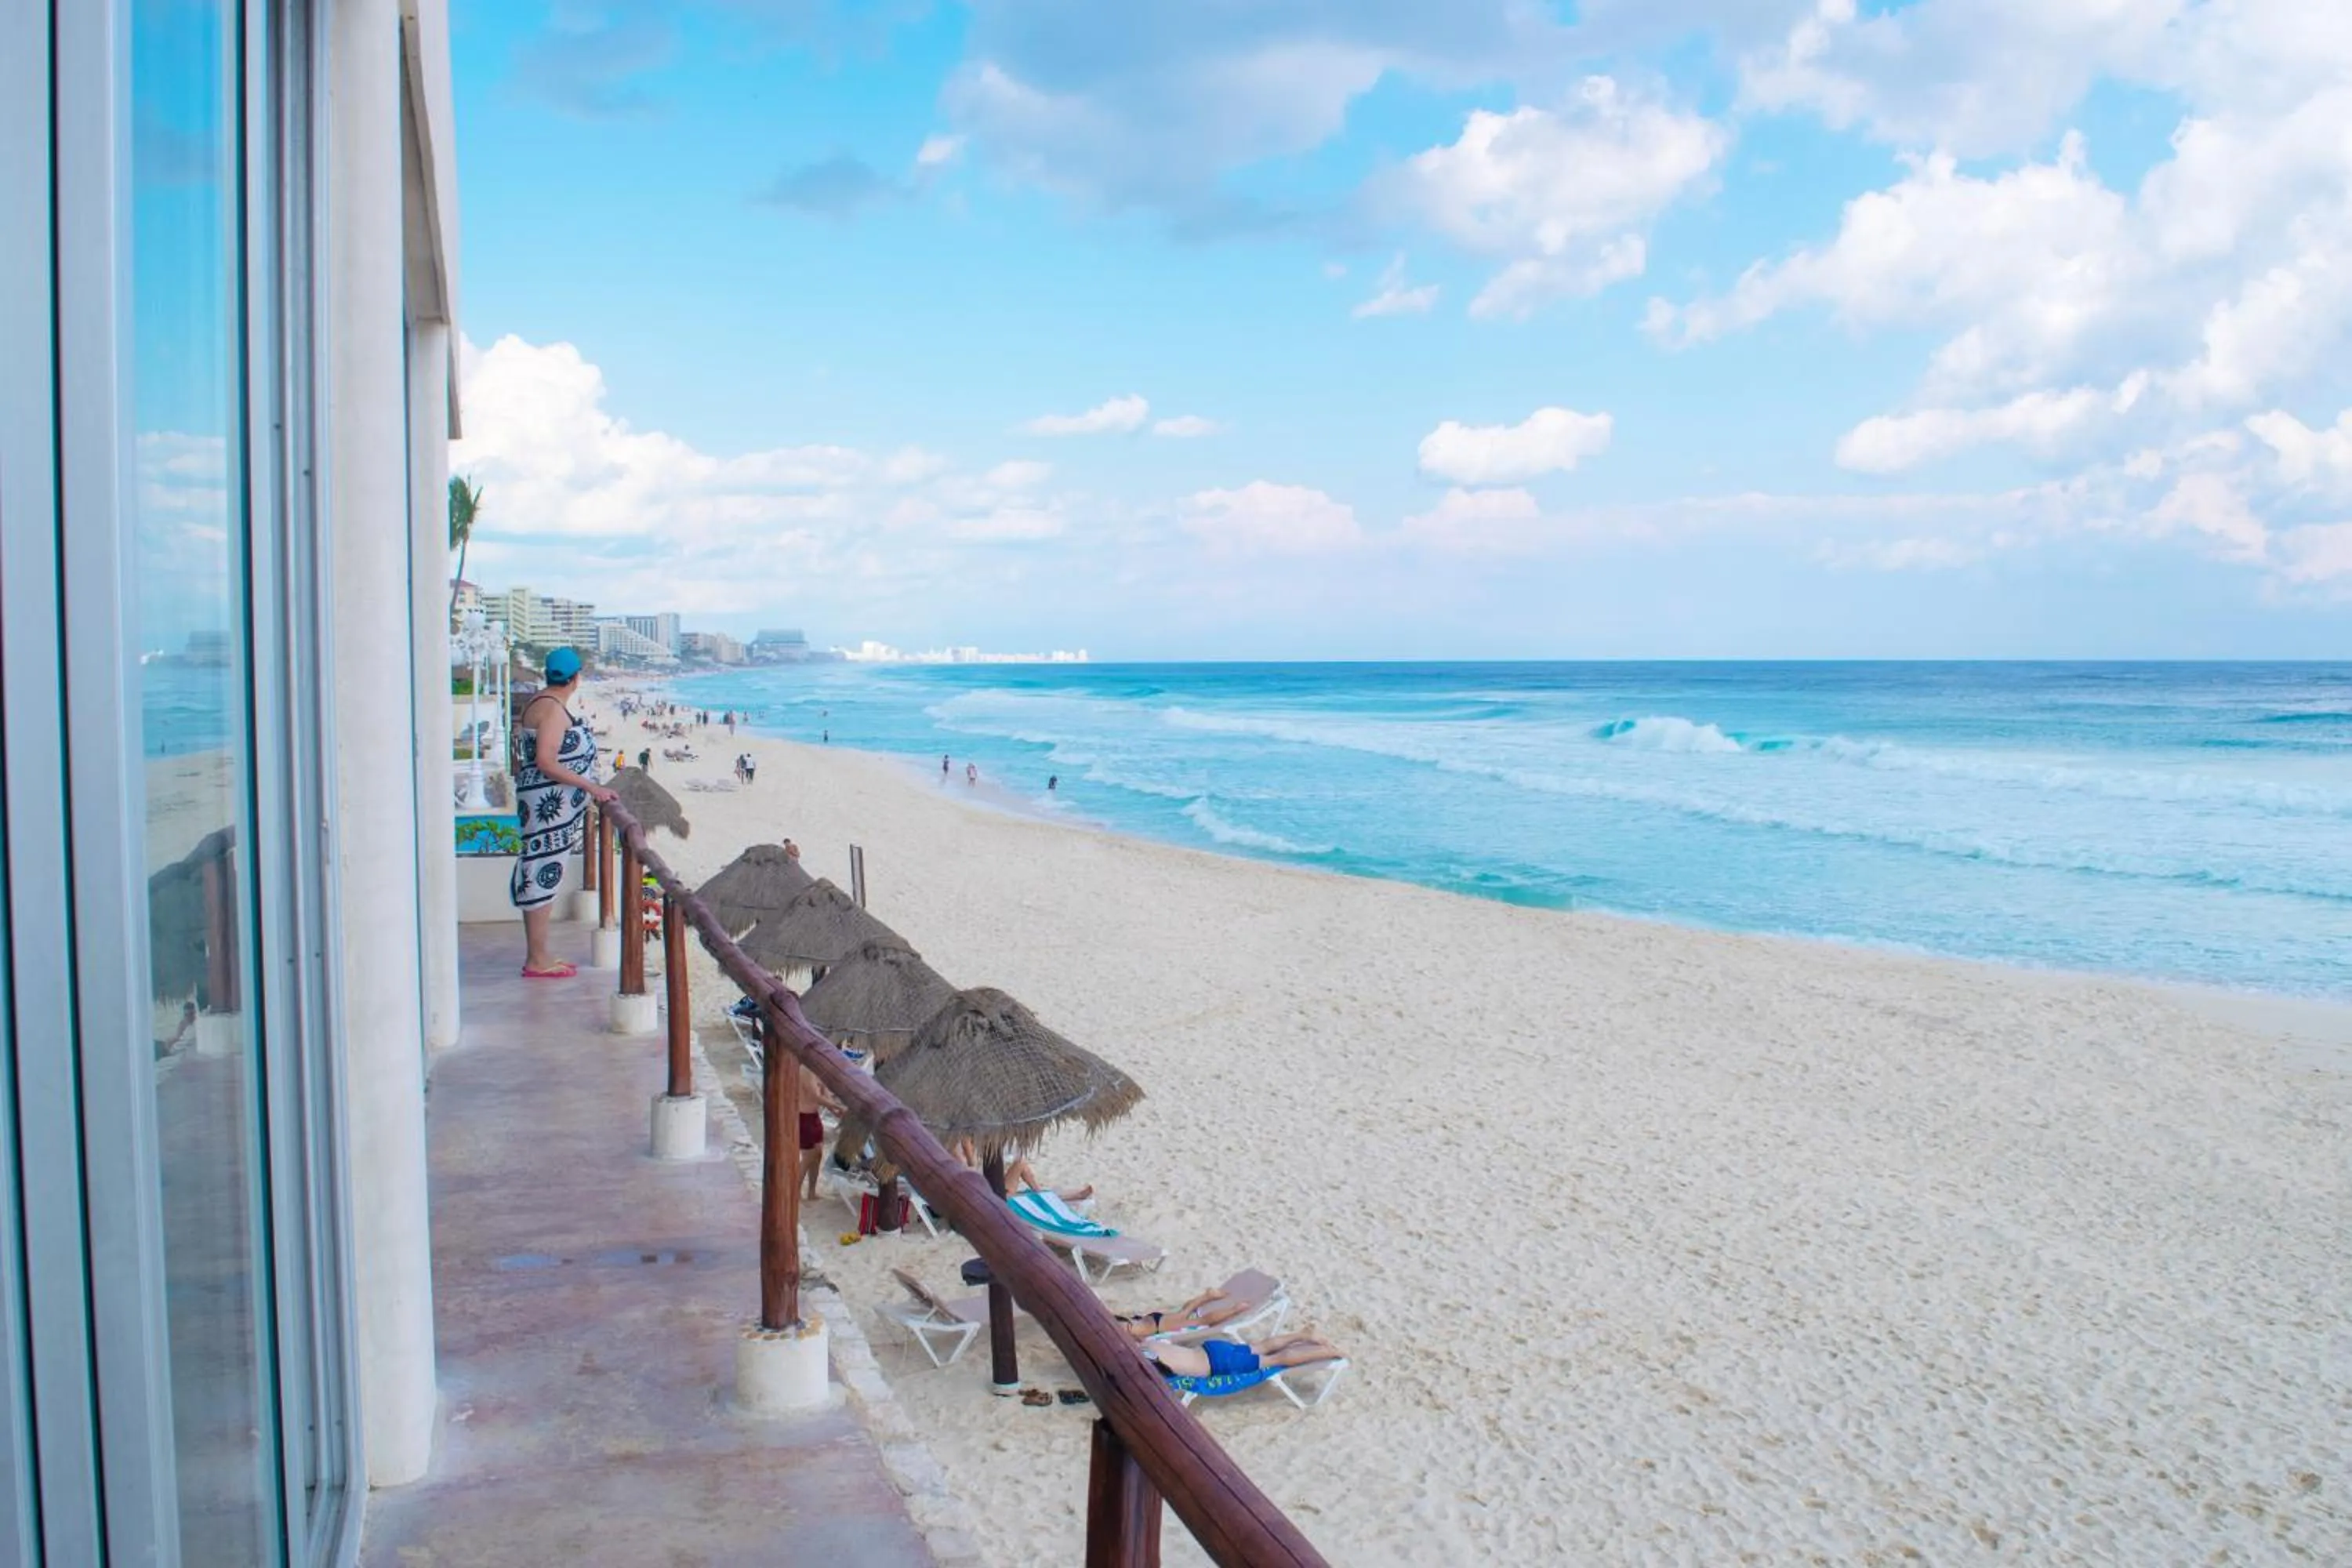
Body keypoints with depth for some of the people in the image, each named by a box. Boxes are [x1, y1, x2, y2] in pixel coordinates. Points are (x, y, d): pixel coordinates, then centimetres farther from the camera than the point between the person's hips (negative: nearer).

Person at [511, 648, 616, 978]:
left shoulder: (540, 704, 14)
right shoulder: (553, 709, -16)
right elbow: (545, 762, -23)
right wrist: (591, 787, -22)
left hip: (550, 805, 10)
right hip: (550, 806, -10)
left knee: (541, 877, 13)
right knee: (543, 876, -6)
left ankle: (538, 955, 20)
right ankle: (537, 960, -1)